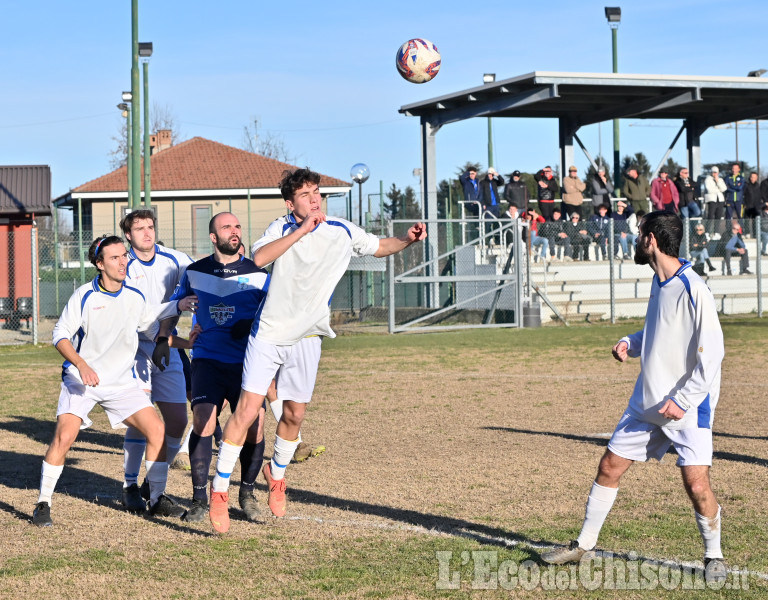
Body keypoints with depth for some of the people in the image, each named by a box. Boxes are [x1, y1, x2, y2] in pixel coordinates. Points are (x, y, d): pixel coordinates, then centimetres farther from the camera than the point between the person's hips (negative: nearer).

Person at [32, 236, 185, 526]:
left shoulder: (135, 297, 0)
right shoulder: (84, 296, -13)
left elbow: (146, 319, 23)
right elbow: (61, 334, -11)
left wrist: (178, 305, 13)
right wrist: (81, 364, -25)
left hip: (121, 382, 4)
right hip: (80, 381, -4)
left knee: (157, 430, -8)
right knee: (64, 436, -21)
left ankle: (157, 499, 7)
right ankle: (43, 504, -6)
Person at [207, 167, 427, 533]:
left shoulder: (342, 232, -1)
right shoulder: (282, 228, -5)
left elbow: (380, 247, 14)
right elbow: (258, 258, -25)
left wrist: (407, 239, -7)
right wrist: (301, 230, -29)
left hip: (306, 338, 3)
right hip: (268, 334, -2)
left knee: (294, 414, 8)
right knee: (247, 410, -10)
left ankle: (276, 474, 37)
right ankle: (219, 492, -2)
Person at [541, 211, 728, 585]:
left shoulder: (693, 290, -19)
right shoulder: (658, 282, 8)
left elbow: (712, 351, -20)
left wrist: (682, 400, -20)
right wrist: (631, 343, 5)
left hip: (687, 408, -8)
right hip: (647, 402, 8)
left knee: (696, 485, -12)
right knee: (609, 467, 9)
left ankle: (714, 557, 11)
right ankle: (583, 545, 22)